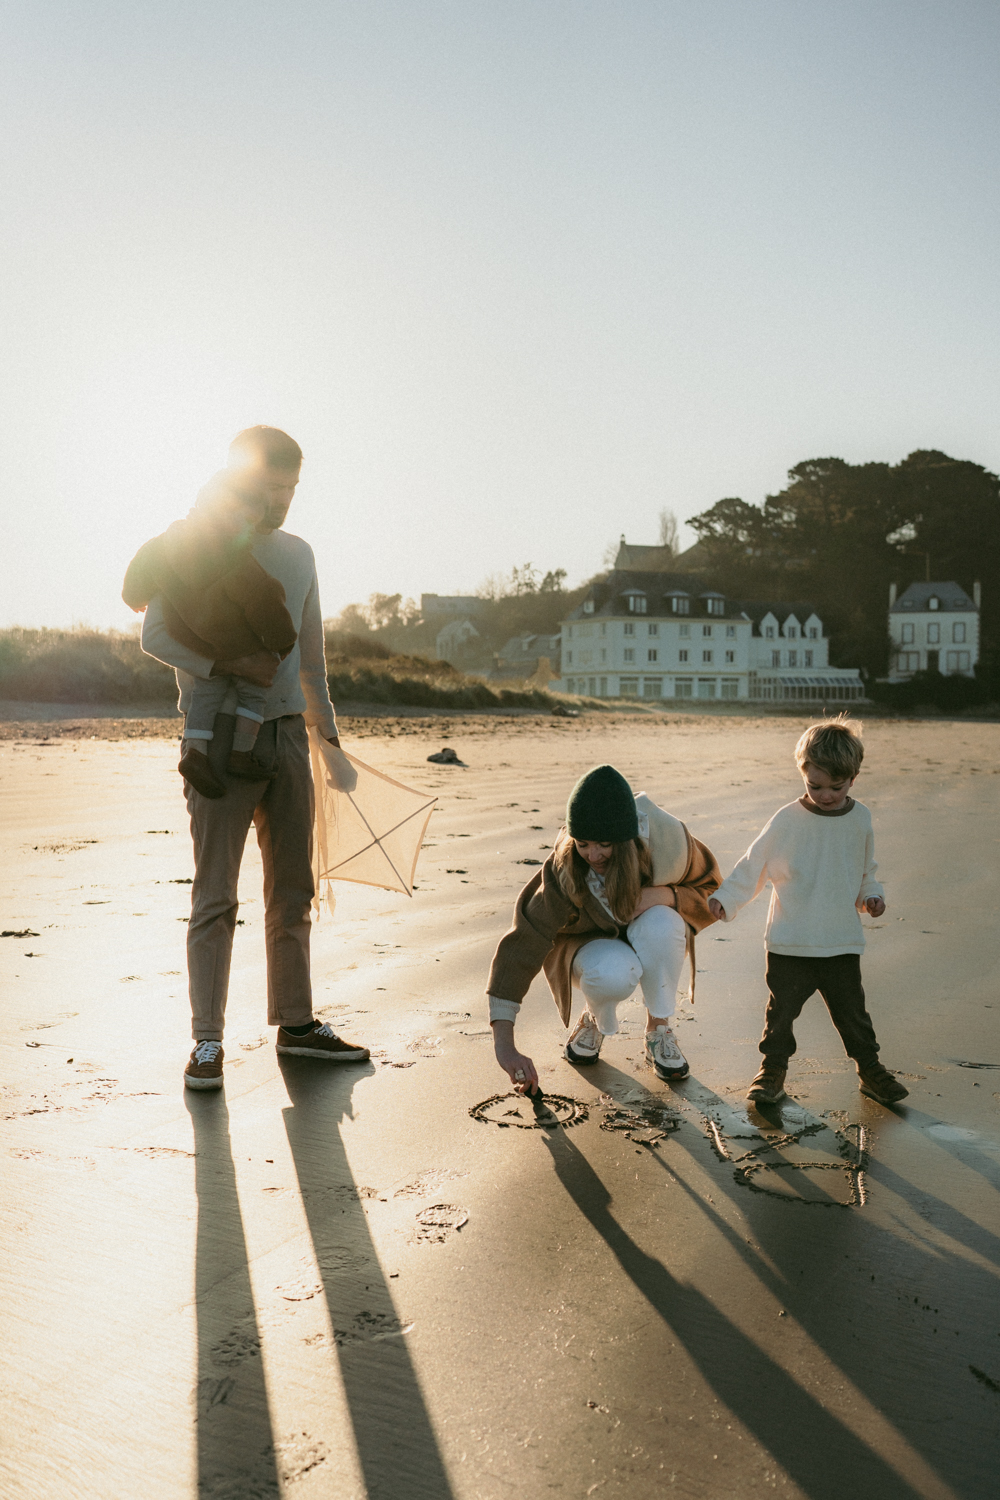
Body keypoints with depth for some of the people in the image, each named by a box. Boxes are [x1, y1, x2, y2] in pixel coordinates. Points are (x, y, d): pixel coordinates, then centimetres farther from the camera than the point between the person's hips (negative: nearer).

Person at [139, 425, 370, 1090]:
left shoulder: (299, 554, 16)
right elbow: (157, 633, -7)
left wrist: (329, 731, 17)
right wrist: (232, 664, -20)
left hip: (287, 732, 5)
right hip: (221, 733, -5)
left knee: (293, 891, 10)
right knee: (216, 896, -4)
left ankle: (297, 1023, 20)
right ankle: (208, 1041, 4)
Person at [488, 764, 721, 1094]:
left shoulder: (667, 840, -26)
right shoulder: (564, 871, -29)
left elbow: (710, 893, -8)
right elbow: (521, 946, -32)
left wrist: (666, 895, -32)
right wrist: (504, 1044, -38)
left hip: (653, 945, 1)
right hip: (593, 945, -1)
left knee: (659, 923, -35)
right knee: (613, 973, -37)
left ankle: (658, 1030, -10)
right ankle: (594, 1020, 1)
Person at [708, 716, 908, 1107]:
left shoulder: (860, 819, 2)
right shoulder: (787, 820, -9)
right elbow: (753, 866, -4)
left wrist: (870, 896, -1)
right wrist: (725, 898, -12)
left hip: (842, 942, 2)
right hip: (789, 943, -2)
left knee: (851, 1010, 10)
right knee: (782, 1009, 5)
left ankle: (870, 1070, 28)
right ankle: (773, 1069, 21)